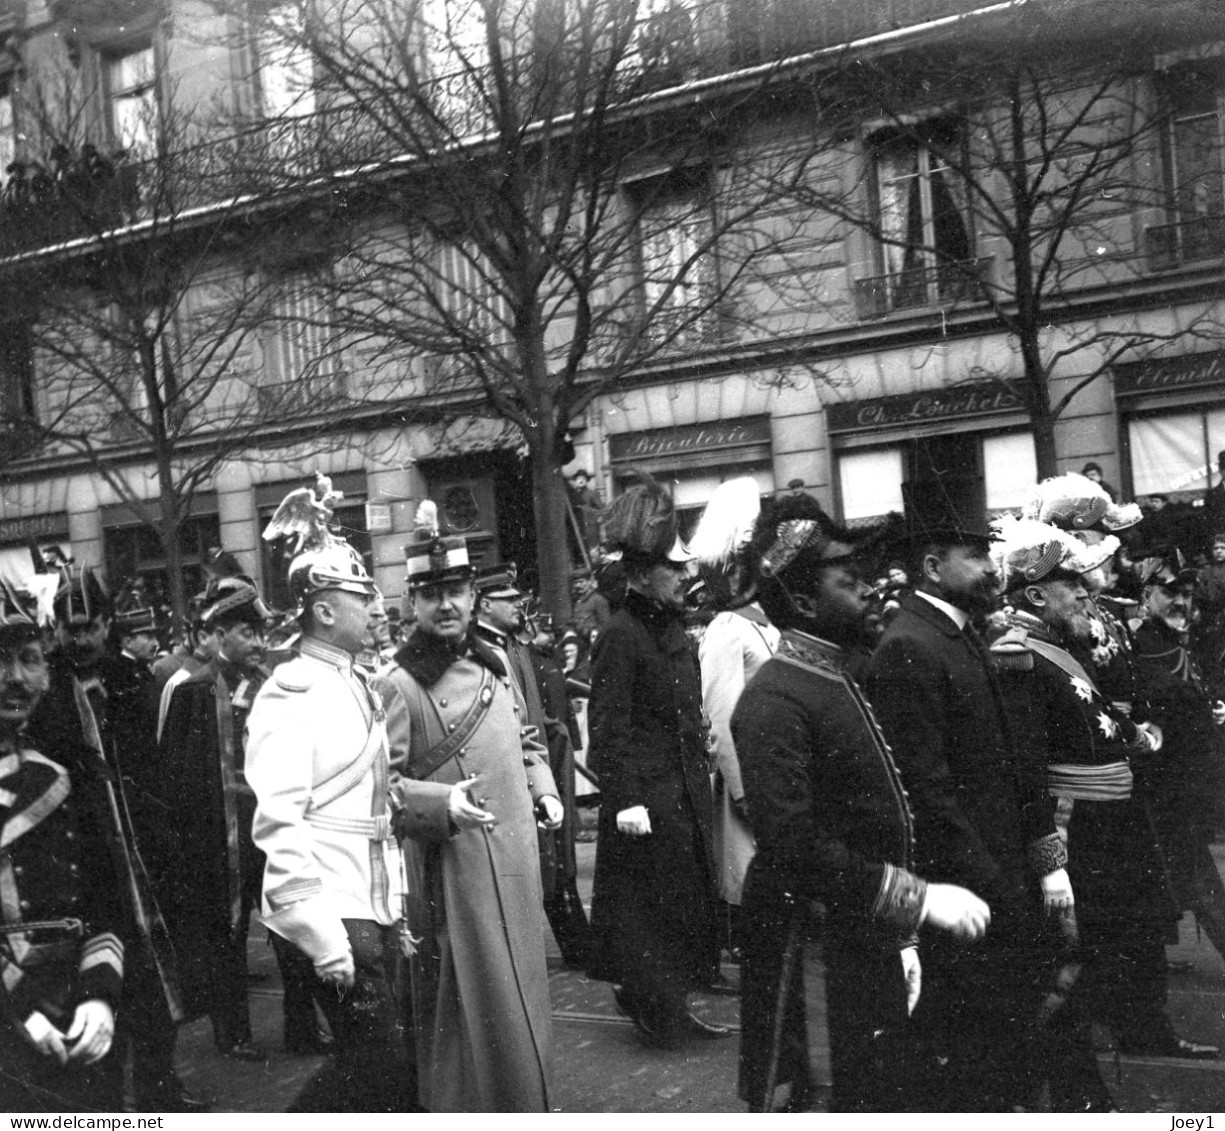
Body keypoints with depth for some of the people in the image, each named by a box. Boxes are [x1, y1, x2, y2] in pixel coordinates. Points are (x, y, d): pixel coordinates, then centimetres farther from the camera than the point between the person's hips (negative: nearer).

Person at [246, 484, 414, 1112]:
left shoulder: (357, 687, 14)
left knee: (387, 1066, 13)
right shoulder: (292, 694, -14)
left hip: (376, 909, 9)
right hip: (330, 914, -9)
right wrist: (323, 936, -22)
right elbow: (278, 821, -20)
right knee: (384, 1072, -6)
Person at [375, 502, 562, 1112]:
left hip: (515, 861, 7)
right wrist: (443, 803, -29)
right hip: (449, 870, -7)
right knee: (467, 1010, 0)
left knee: (520, 1002, 18)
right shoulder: (397, 683, -13)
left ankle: (526, 1107, 35)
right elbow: (382, 784, -15)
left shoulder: (495, 662, 8)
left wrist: (542, 788, 6)